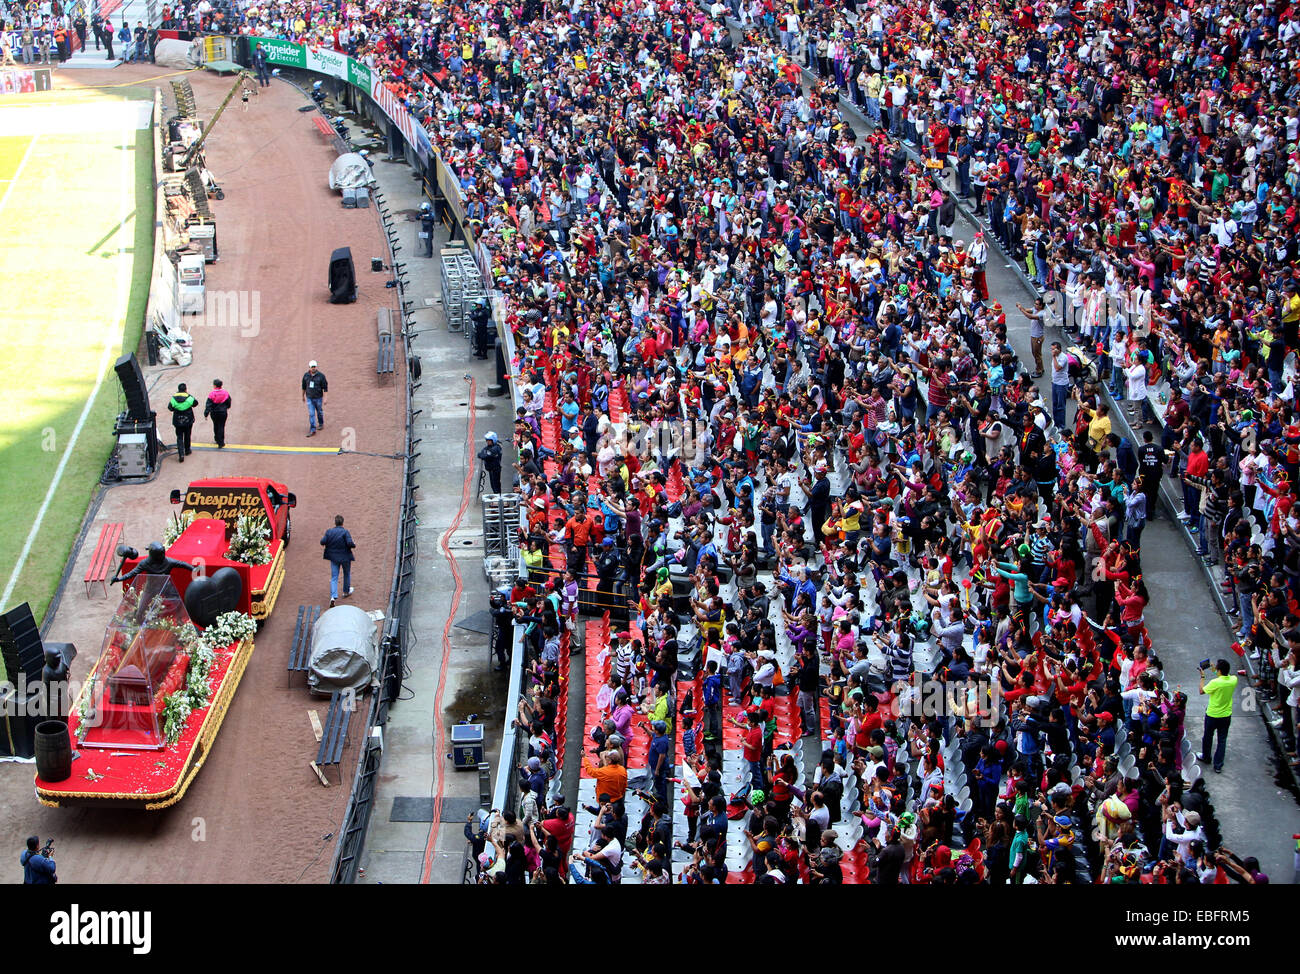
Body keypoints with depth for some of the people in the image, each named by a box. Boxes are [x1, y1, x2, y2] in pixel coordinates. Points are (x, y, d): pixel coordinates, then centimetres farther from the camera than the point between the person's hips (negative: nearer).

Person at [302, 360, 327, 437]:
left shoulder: (321, 375, -14)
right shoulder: (306, 375, -4)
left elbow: (325, 387, -12)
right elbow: (304, 386, 10)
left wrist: (325, 398, -16)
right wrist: (303, 396, 18)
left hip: (318, 398, -2)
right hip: (309, 398, 2)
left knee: (319, 412, 17)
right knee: (311, 414, -4)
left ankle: (321, 424, 41)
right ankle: (313, 430, -3)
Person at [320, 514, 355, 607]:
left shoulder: (329, 532, -4)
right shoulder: (345, 532, -14)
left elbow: (323, 542, -8)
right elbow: (350, 543, -23)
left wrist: (323, 544, 14)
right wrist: (354, 545, -3)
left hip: (334, 557, 2)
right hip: (345, 557, -2)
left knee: (334, 577, 4)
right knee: (347, 574, 22)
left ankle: (333, 596, -12)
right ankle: (346, 591, 38)